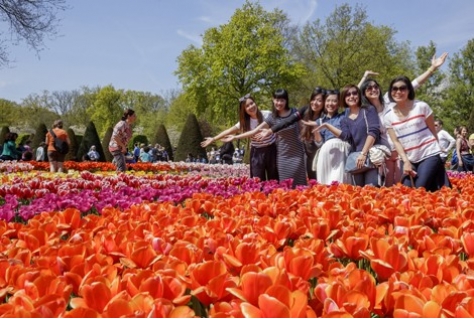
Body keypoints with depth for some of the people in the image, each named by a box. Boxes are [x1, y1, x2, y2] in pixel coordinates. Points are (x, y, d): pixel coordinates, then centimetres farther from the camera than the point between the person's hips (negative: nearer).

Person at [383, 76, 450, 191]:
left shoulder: (421, 106, -3)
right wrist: (406, 162, -12)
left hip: (429, 155, -3)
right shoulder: (388, 116, 2)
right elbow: (396, 141, -1)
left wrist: (437, 151, 10)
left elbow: (433, 132, 5)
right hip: (409, 160, 3)